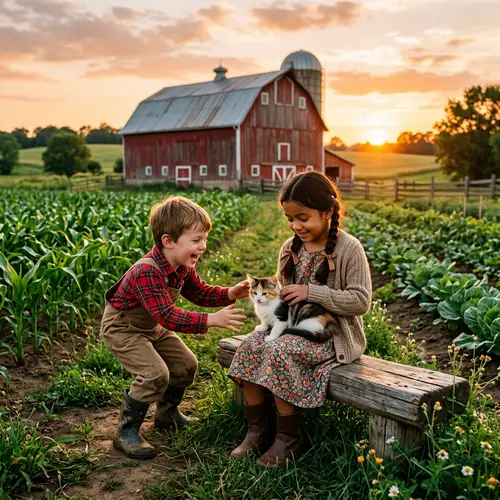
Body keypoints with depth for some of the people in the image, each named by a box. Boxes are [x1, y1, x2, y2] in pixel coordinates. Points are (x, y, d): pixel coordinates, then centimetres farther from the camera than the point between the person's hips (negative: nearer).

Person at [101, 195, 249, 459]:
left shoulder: (183, 267, -8)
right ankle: (126, 432, -6)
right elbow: (167, 316, -41)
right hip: (121, 327, -9)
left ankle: (167, 413, 32)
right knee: (155, 373, -24)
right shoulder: (147, 272, -37)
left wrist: (230, 293, -12)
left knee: (186, 364, 9)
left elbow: (201, 292, 6)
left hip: (152, 327, 9)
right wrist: (212, 320, -44)